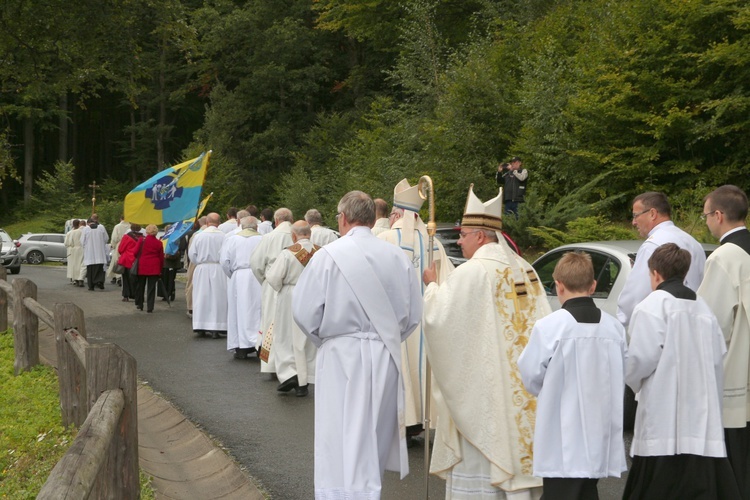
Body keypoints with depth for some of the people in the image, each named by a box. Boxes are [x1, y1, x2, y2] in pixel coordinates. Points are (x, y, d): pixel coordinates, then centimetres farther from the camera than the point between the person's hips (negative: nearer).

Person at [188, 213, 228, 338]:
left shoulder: (198, 236, -4)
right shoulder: (223, 236, -8)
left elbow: (192, 254, -1)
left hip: (202, 269, 1)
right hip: (218, 270, -1)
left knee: (201, 297, 8)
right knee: (217, 298, 3)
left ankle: (200, 327, 10)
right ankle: (215, 328, 0)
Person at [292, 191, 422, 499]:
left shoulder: (328, 255, -10)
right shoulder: (398, 257, 1)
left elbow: (304, 312, -7)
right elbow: (413, 315, 7)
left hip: (342, 358, -4)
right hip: (387, 358, 4)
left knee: (344, 444, 0)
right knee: (376, 441, 18)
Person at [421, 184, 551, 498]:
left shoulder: (471, 272, -14)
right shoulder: (524, 270, 8)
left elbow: (437, 317, -14)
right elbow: (540, 322, 11)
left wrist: (432, 285, 2)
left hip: (482, 388, -7)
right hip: (520, 387, 7)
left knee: (479, 455, -1)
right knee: (514, 446, 12)